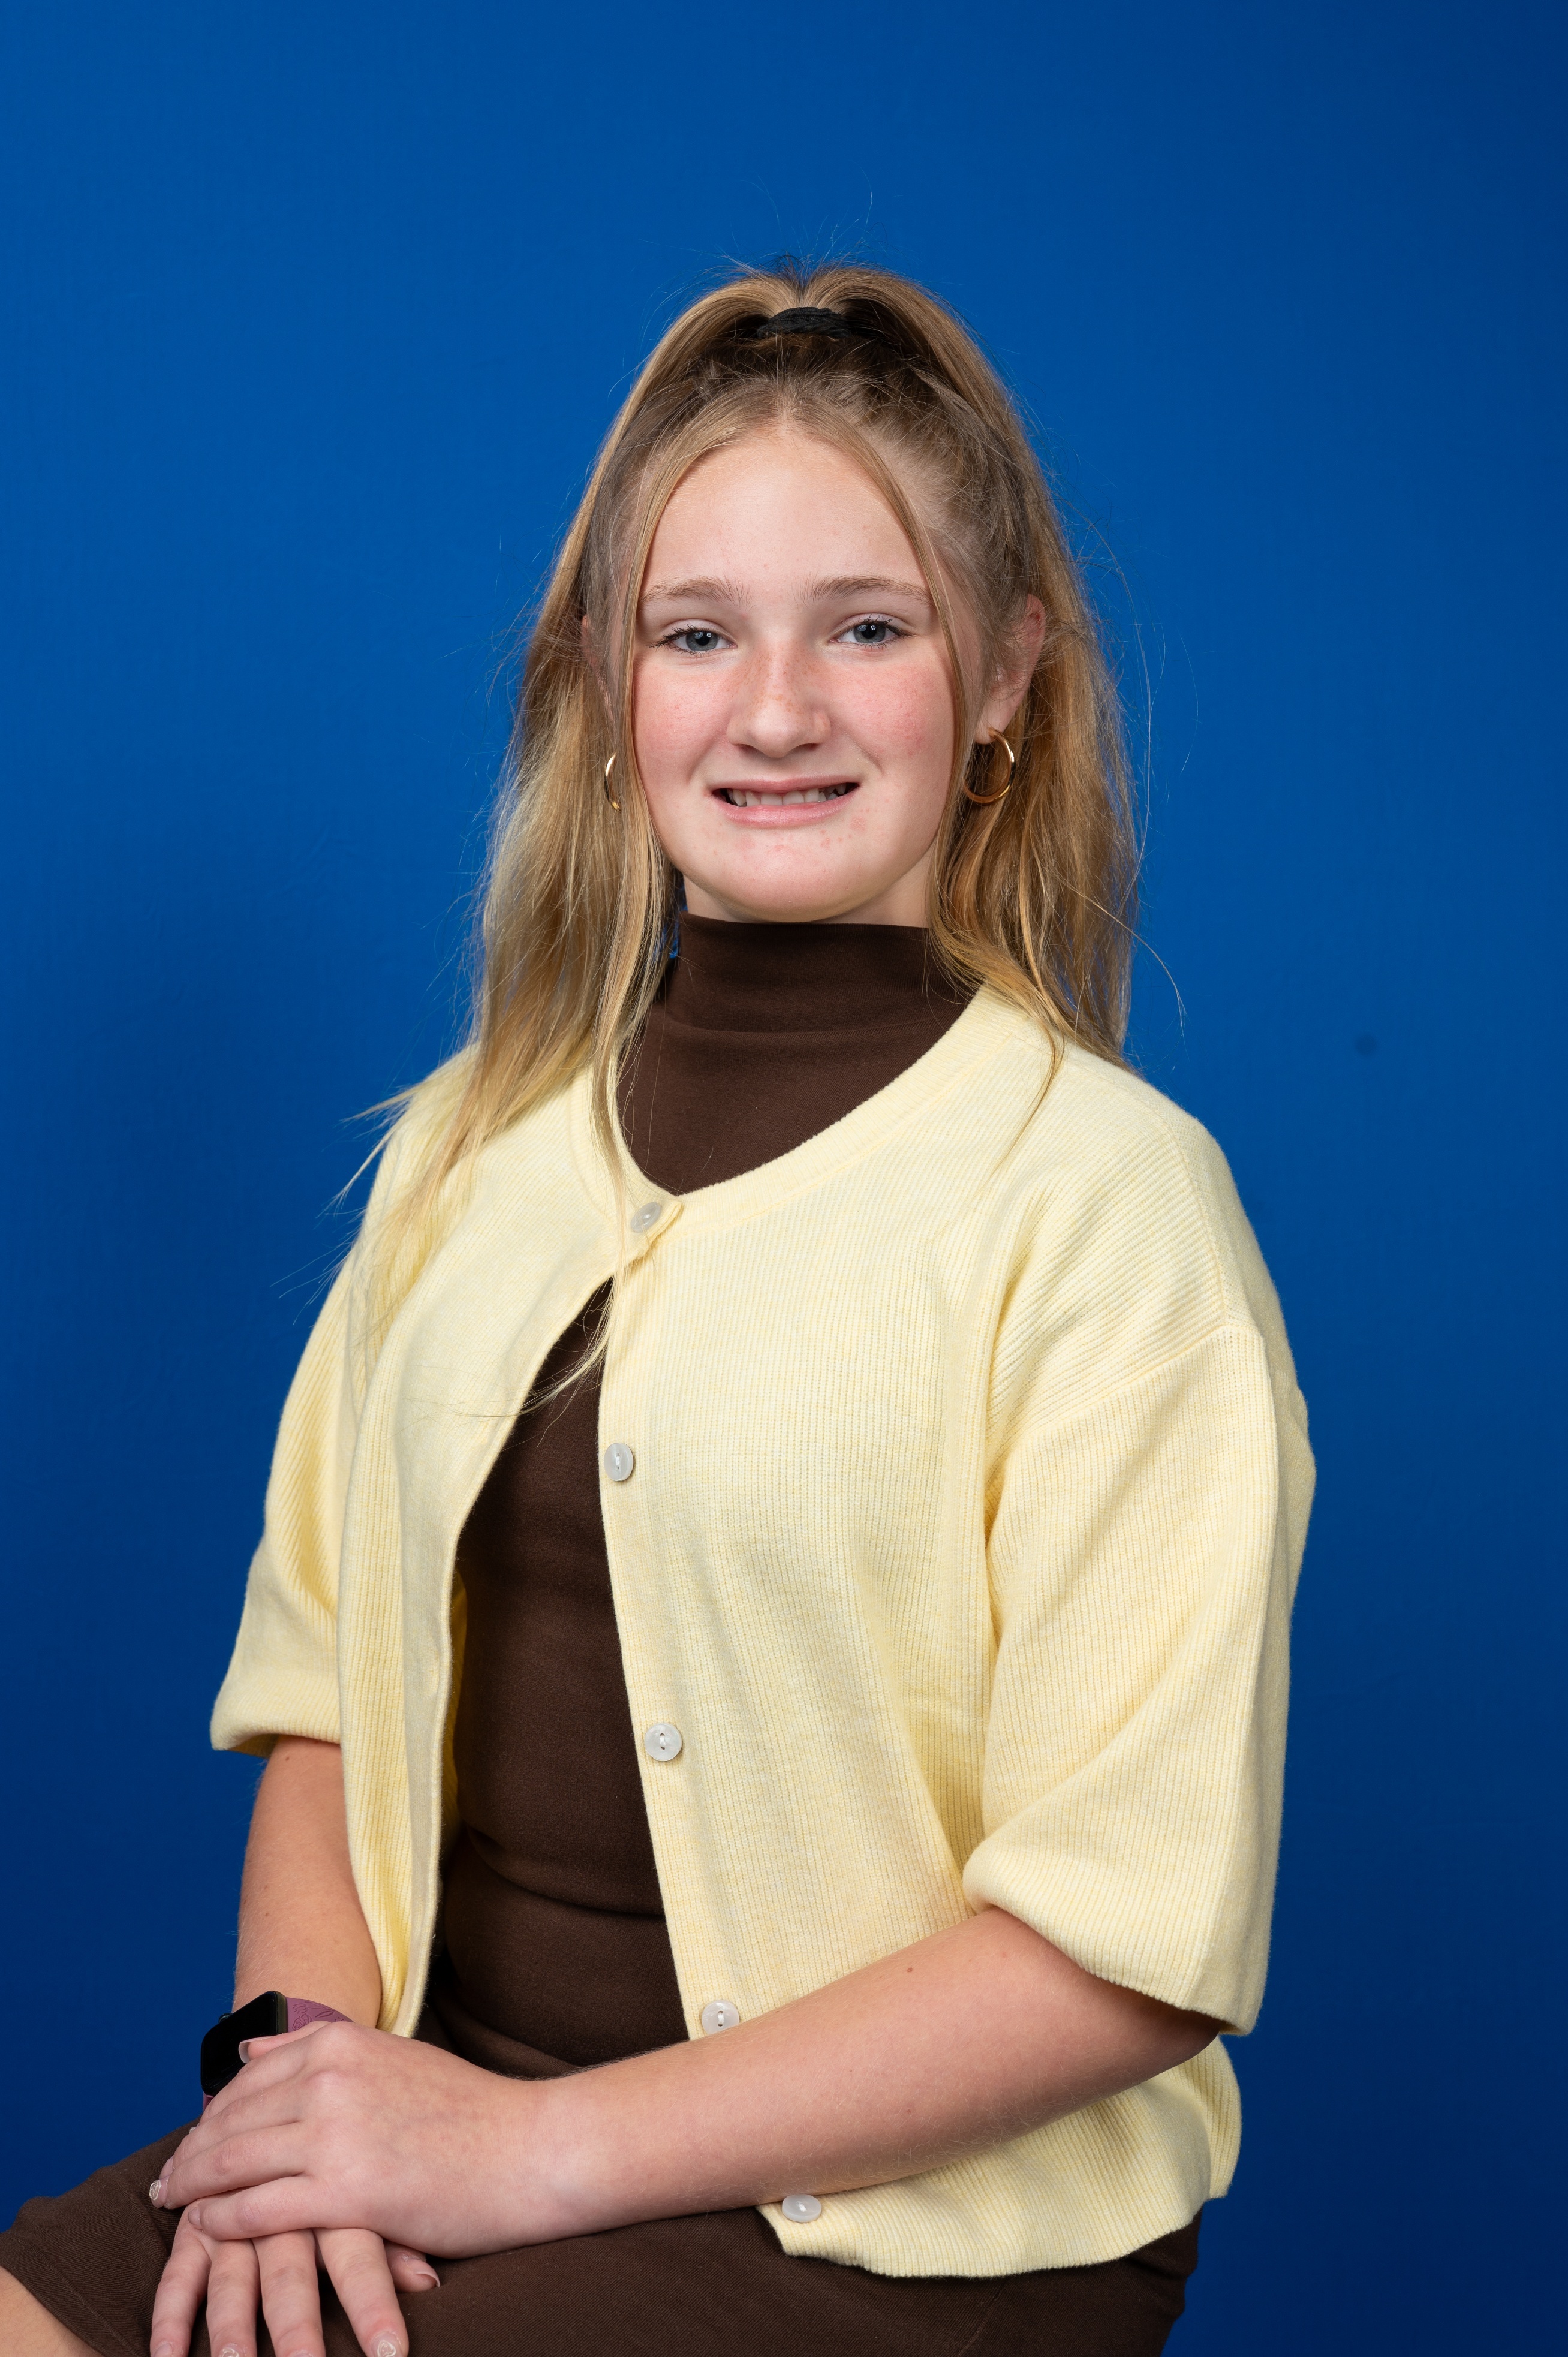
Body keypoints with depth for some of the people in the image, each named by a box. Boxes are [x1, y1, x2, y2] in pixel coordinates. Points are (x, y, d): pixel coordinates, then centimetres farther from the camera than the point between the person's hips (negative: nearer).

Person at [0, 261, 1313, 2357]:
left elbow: (1134, 1943, -13)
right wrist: (302, 2045, -8)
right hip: (433, 2117, 5)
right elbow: (320, 1673, 11)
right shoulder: (476, 1145, 9)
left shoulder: (1102, 1196, -10)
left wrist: (535, 2148, -14)